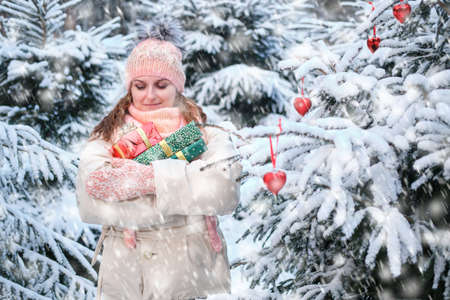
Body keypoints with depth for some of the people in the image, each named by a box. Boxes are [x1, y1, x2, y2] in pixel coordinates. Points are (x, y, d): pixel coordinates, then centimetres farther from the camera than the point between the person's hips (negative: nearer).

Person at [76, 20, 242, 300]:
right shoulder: (106, 138, 3)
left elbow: (225, 189, -19)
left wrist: (147, 177, -25)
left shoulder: (205, 135, 2)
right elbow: (89, 203, -15)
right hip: (125, 276, 1)